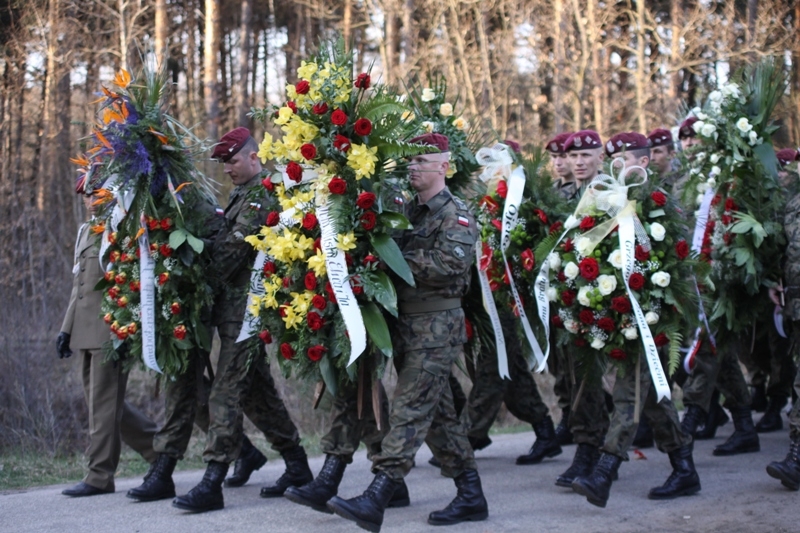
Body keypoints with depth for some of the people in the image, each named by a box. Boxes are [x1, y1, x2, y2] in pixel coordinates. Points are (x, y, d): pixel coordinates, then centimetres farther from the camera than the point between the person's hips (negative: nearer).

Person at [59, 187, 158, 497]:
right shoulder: (85, 232, 19)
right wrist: (67, 328, 17)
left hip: (111, 330, -9)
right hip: (87, 334, 9)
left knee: (104, 404, -6)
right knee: (99, 402, 12)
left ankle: (99, 477, 0)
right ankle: (160, 446, 23)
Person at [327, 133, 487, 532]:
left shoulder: (455, 214, -7)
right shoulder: (408, 211, 16)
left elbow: (450, 263, -21)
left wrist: (398, 257, -16)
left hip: (437, 324, -8)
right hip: (408, 321, 8)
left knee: (410, 410, -13)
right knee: (438, 412, 12)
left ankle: (375, 500, -20)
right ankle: (471, 496, 20)